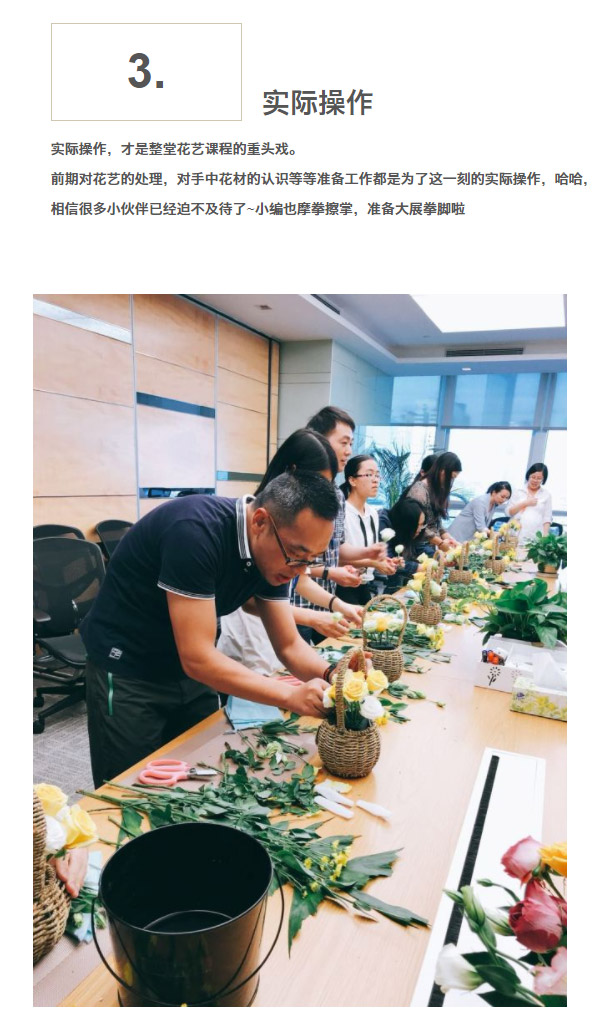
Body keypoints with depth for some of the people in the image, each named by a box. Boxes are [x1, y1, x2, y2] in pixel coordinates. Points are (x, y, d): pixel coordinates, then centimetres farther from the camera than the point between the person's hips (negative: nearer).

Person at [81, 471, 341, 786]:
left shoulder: (275, 554, -10)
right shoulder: (196, 530, -33)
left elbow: (289, 646, -4)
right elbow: (197, 657, -32)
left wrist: (331, 675, -22)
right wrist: (291, 696, -33)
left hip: (191, 670, 6)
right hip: (126, 670, -6)